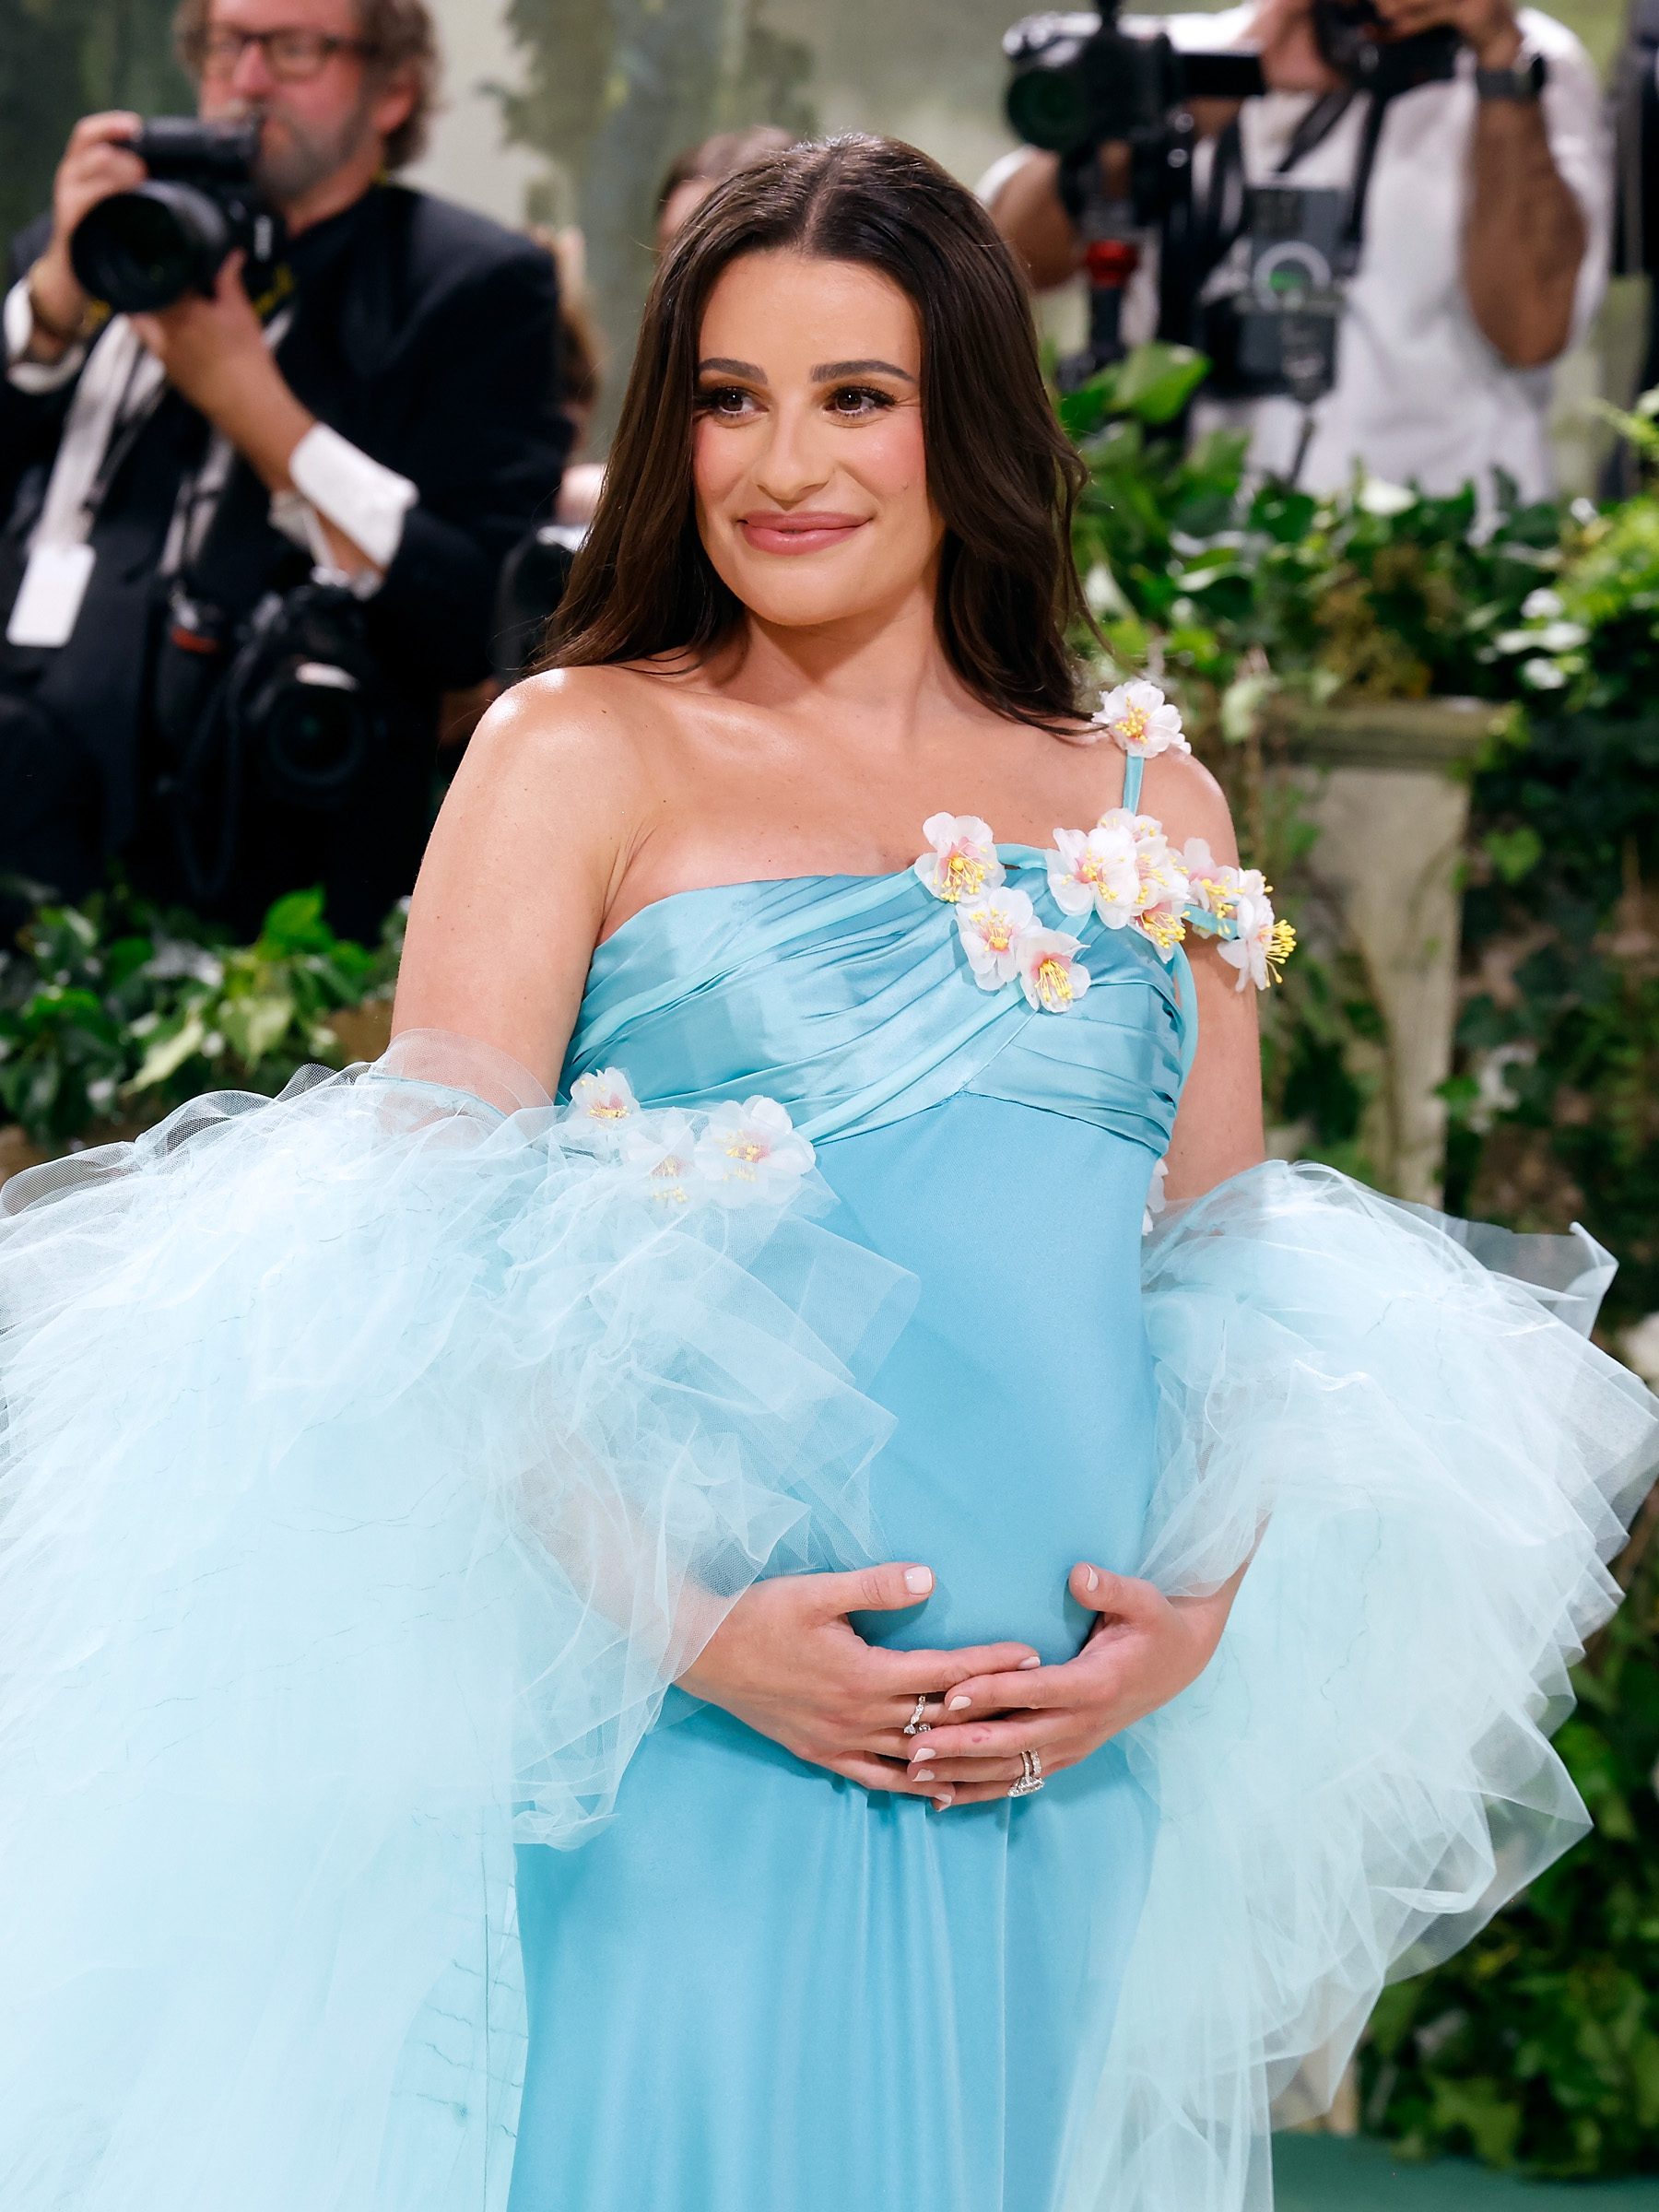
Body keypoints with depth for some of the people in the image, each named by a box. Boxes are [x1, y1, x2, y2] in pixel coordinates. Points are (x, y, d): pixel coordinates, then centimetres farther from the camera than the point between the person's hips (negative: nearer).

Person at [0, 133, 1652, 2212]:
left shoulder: (1145, 800, 14)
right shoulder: (582, 754, 3)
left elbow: (1238, 1278, 16)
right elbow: (425, 1266, -4)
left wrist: (1197, 1617, -2)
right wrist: (682, 1626, -15)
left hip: (1067, 1789, 4)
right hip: (664, 1760, -3)